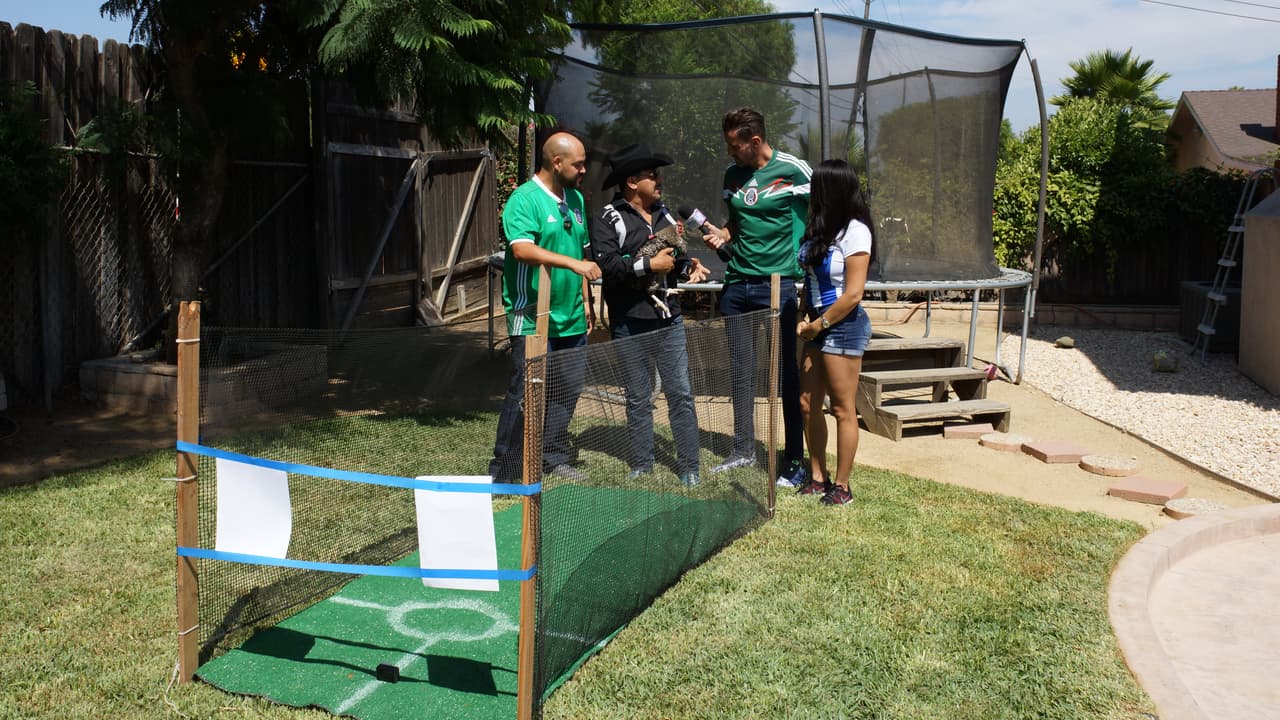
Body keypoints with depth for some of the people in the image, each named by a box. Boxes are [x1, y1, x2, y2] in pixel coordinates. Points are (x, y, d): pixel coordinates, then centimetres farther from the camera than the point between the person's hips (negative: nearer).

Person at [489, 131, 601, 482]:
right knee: (525, 396, -6)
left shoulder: (575, 199, 14)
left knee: (568, 390, 13)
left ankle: (554, 457, 28)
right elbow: (522, 249, -27)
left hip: (571, 319, 8)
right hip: (532, 320, -8)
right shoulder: (524, 199, -12)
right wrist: (572, 263, -35)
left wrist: (586, 300, 18)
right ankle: (504, 473, 3)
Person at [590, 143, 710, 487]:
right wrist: (650, 265, -17)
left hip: (669, 320, 4)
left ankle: (689, 469, 12)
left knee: (681, 395, 4)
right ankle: (642, 467, 21)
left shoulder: (664, 214, 14)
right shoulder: (607, 219, -5)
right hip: (630, 325, -4)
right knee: (638, 400, 8)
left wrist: (689, 264, 5)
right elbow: (606, 264, -20)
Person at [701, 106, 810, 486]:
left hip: (778, 284, -5)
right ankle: (744, 450, 23)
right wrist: (721, 236, 1)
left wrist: (804, 278, -10)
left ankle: (795, 460, 9)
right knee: (740, 373, 10)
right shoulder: (733, 174, 10)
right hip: (737, 284, 6)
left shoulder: (793, 170, -7)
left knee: (787, 374, 0)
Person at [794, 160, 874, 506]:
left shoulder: (854, 231, -15)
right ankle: (818, 477, 23)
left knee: (842, 409, 1)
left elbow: (853, 294, -18)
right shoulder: (822, 228, 10)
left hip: (843, 326, -9)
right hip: (818, 325, 9)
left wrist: (819, 325, -11)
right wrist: (805, 319, 2)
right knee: (808, 402, 10)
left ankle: (841, 486, 12)